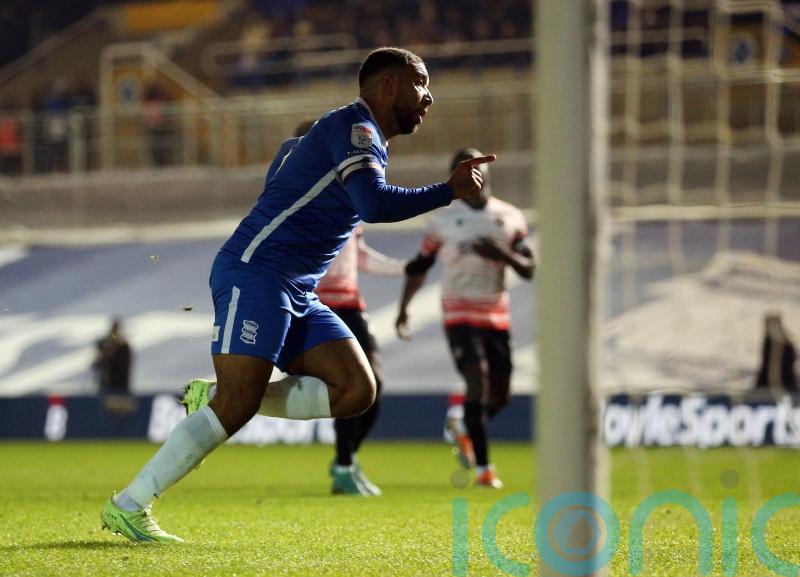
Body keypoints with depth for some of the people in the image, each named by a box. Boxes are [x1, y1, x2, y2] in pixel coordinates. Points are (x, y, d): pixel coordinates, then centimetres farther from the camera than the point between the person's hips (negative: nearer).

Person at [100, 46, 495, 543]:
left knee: (356, 390, -6)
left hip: (298, 295, 10)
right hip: (255, 273, -10)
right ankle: (128, 507, -11)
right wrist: (450, 192, -18)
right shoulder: (352, 127, -9)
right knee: (237, 404, -18)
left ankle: (216, 400, 0)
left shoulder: (370, 144, 22)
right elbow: (374, 204, -24)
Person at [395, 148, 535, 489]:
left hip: (497, 316, 4)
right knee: (478, 381, -19)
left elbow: (529, 269, 2)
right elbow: (419, 267, 10)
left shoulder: (510, 218, 6)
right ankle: (483, 467, -13)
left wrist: (502, 254, -17)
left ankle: (465, 432, 38)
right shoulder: (442, 221, 1)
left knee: (499, 396, 7)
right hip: (460, 315, -3)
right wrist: (403, 308, 4)